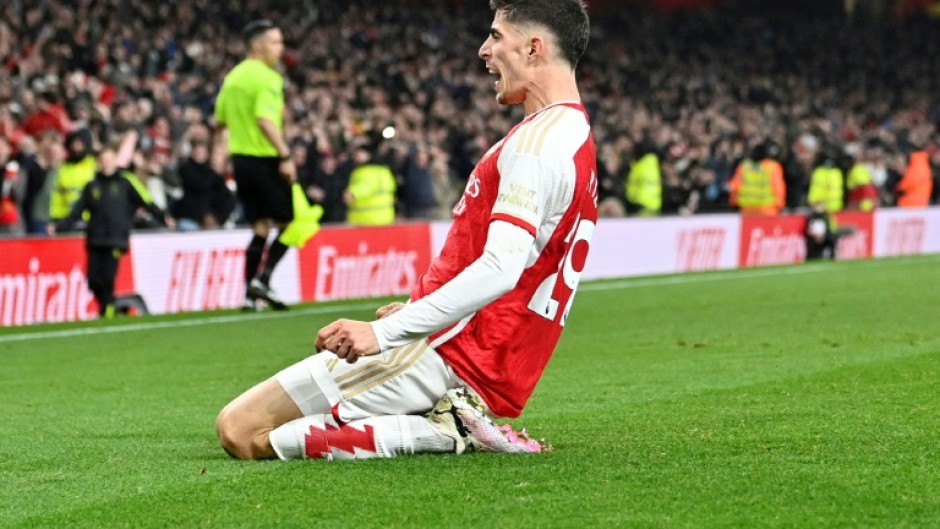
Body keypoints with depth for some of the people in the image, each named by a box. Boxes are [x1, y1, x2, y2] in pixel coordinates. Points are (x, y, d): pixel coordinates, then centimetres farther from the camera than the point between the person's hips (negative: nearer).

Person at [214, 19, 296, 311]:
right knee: (289, 221, 1)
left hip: (240, 157, 8)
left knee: (260, 227, 12)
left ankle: (251, 296, 8)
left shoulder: (233, 76, 13)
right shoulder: (267, 77, -13)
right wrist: (285, 156, -27)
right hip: (265, 158, -8)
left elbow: (219, 120, 18)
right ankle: (263, 278, -11)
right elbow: (266, 120, -25)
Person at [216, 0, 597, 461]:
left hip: (448, 355, -10)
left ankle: (445, 430, -13)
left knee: (239, 429, -13)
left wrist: (384, 331, -30)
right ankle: (454, 423, 4)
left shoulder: (538, 140, -16)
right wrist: (418, 312, 27)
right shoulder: (572, 133, 17)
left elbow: (500, 269, -28)